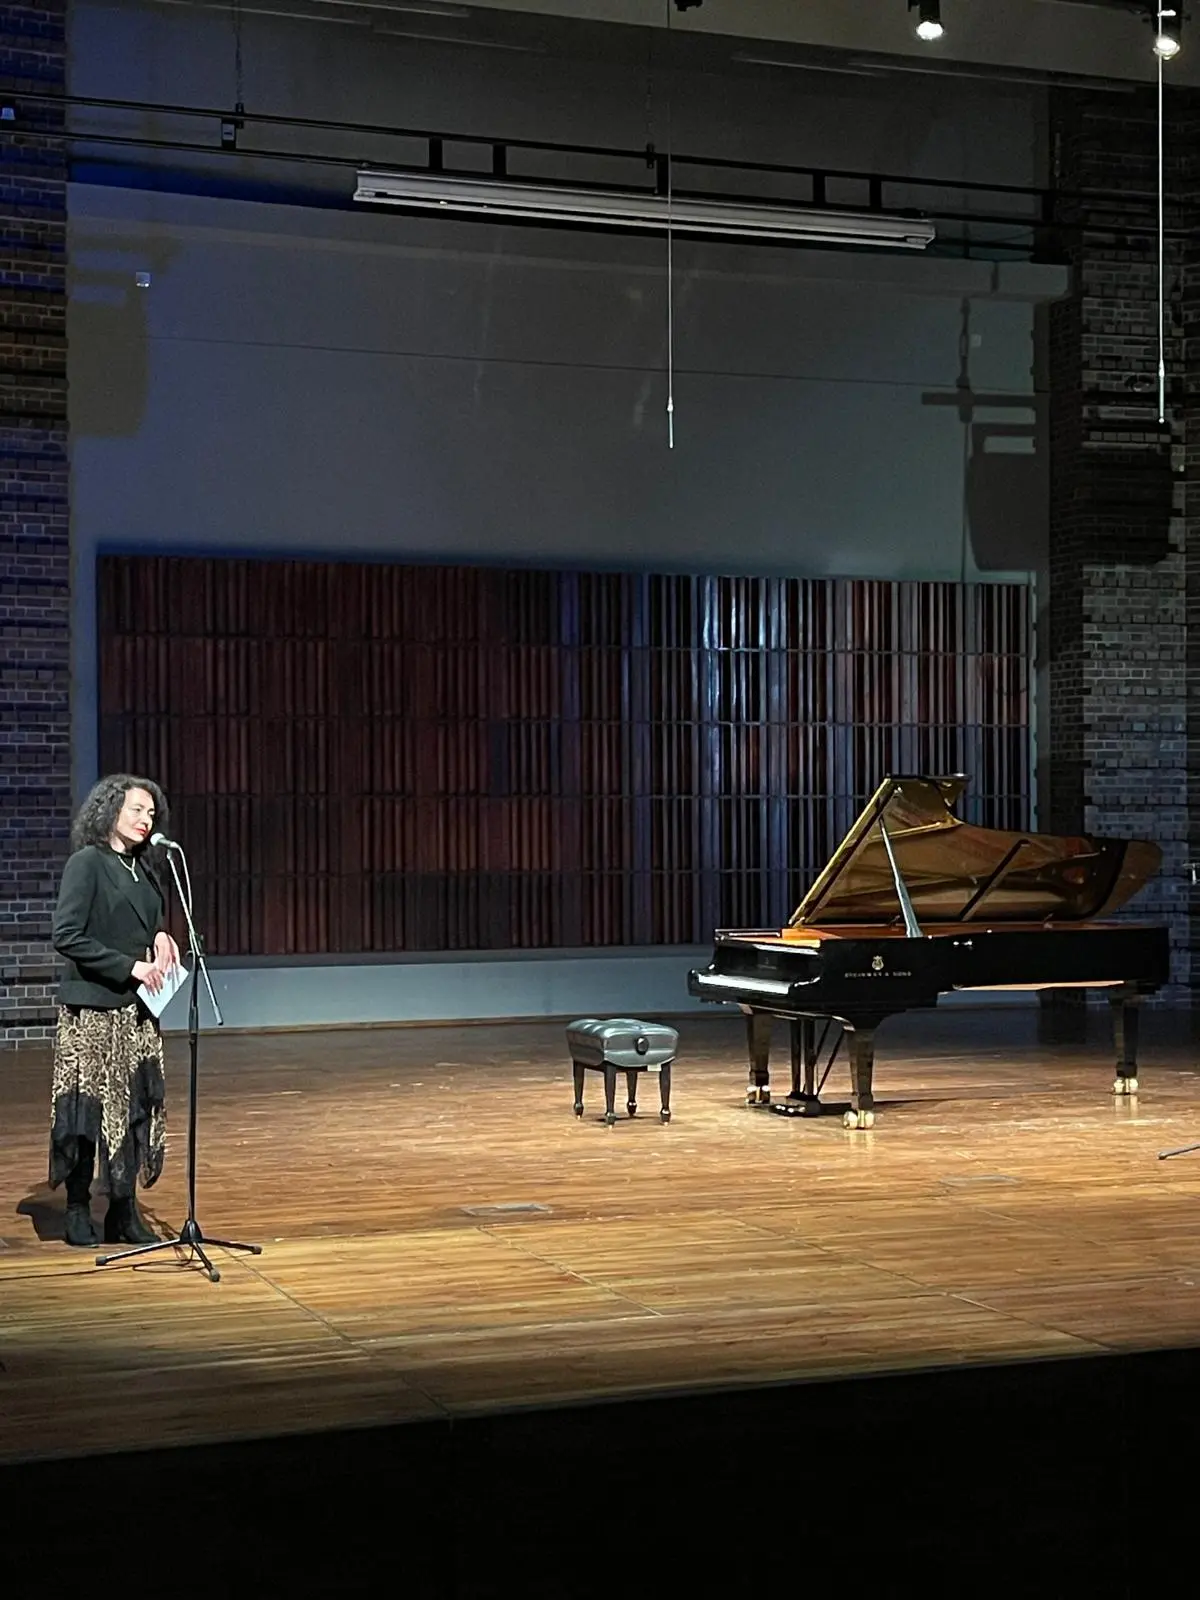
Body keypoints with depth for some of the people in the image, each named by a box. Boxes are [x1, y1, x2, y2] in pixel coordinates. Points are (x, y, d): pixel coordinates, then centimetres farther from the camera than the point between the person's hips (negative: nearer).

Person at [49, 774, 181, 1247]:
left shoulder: (143, 867, 12)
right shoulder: (87, 863, -8)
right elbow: (67, 937, -15)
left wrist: (159, 938, 2)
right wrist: (130, 966, -16)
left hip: (137, 1010, 7)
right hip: (92, 1011, -6)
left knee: (136, 1108, 4)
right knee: (87, 1109, -1)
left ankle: (124, 1209, 12)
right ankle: (78, 1212, 9)